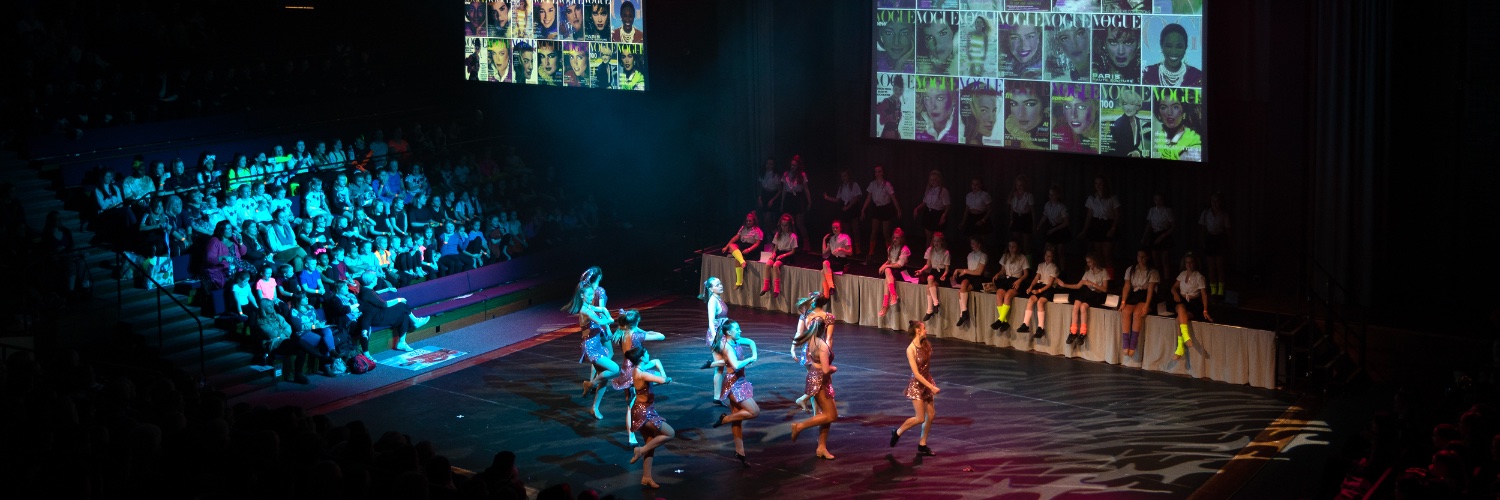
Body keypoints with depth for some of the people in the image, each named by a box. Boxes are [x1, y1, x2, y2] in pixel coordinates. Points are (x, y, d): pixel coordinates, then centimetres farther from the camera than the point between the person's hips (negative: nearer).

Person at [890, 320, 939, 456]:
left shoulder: (926, 344, 0)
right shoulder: (911, 349, -21)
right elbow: (916, 374, -22)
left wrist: (932, 384, 13)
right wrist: (931, 387, -23)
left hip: (928, 381, 7)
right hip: (917, 385, -7)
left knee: (931, 415, 6)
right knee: (920, 418, -4)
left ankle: (922, 445, 17)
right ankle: (897, 432, 19)